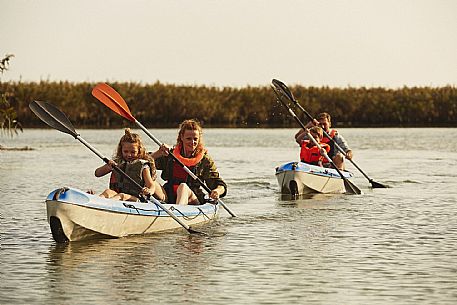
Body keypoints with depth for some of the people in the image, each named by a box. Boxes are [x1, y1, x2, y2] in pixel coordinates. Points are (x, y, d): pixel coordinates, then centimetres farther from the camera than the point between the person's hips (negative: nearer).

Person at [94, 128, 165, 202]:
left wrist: (150, 191, -32)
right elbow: (97, 173, 13)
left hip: (136, 198, -3)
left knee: (122, 196, -36)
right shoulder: (117, 163, 17)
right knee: (108, 191, -30)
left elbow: (151, 185, -5)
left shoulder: (142, 166, 5)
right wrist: (108, 166, -9)